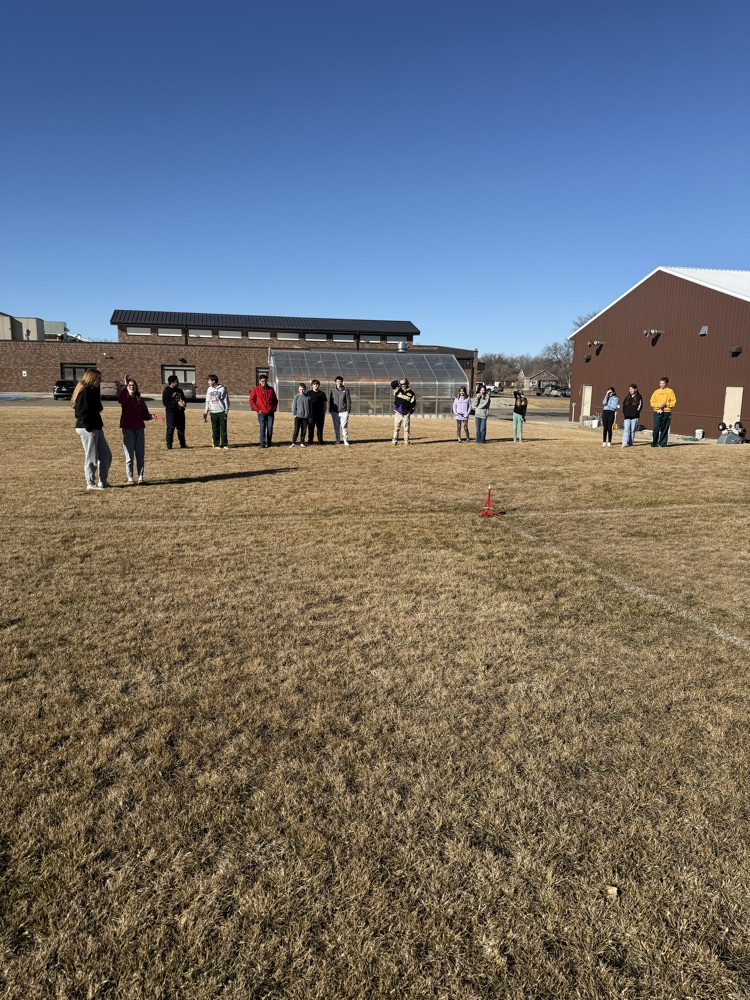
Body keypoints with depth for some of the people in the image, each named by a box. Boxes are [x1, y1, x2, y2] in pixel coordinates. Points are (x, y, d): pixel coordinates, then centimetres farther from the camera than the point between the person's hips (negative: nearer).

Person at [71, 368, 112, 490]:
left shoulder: (92, 391, 14)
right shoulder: (84, 393, -15)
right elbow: (82, 413, -21)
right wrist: (89, 427, -22)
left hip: (96, 428, 10)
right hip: (87, 429, -10)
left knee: (106, 455, 11)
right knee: (91, 458, -1)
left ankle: (103, 482, 21)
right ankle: (91, 484, 10)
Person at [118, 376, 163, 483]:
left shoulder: (140, 401, 9)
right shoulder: (125, 399, -1)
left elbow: (144, 416, 9)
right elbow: (119, 399, -26)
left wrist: (151, 416, -12)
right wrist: (125, 385, -32)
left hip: (139, 429, 3)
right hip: (128, 429, -3)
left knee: (140, 455, 6)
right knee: (129, 456, 1)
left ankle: (140, 477, 14)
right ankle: (130, 478, 7)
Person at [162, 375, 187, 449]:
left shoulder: (179, 390, 14)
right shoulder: (167, 391, -7)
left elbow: (184, 399, 22)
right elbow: (165, 402, -14)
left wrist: (184, 402, -3)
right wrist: (177, 403, -20)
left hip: (180, 412, 7)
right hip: (171, 412, -7)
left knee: (181, 429, 12)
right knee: (170, 429, -5)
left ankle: (183, 444, 21)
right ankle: (169, 446, -1)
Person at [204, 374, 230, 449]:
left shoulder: (222, 388, -2)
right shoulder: (209, 389, 10)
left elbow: (226, 400, -1)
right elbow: (207, 401, 15)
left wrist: (226, 411, -5)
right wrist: (206, 412, 9)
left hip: (222, 412, -3)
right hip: (213, 412, 3)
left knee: (223, 429, -2)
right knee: (215, 429, 3)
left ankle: (225, 444, 5)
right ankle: (216, 444, 9)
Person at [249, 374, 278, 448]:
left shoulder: (271, 389, 9)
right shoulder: (256, 389, 2)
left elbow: (275, 400, 18)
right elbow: (251, 400, 2)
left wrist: (274, 408, 5)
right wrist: (257, 409, -4)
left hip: (270, 412, 2)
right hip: (261, 413, -2)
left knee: (270, 428, 2)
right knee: (262, 428, -6)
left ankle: (269, 443, 12)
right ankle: (263, 444, -4)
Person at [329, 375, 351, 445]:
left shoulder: (345, 390, 2)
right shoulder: (333, 390, 7)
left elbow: (348, 400, 3)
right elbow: (330, 400, 11)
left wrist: (348, 410, -3)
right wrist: (329, 410, 6)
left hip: (343, 411, -2)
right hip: (335, 411, 2)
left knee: (344, 426, -3)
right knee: (336, 427, 7)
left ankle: (345, 440, 4)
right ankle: (338, 440, 16)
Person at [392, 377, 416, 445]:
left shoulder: (411, 393, 0)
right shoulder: (398, 390, 3)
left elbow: (413, 403, 1)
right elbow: (392, 384, -8)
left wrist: (410, 412, -6)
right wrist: (399, 382, -12)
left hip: (406, 413, -1)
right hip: (398, 413, 1)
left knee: (406, 428, 2)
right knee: (396, 427, 2)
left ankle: (407, 441, 9)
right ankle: (395, 441, 6)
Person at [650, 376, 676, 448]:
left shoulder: (670, 391, 6)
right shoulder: (656, 391, 12)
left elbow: (674, 402, 1)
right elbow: (652, 402, 8)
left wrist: (666, 404, -13)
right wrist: (657, 405, -10)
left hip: (666, 412, -1)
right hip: (657, 412, 1)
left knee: (664, 429, 0)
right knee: (656, 428, -7)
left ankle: (662, 443, 6)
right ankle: (654, 443, -2)